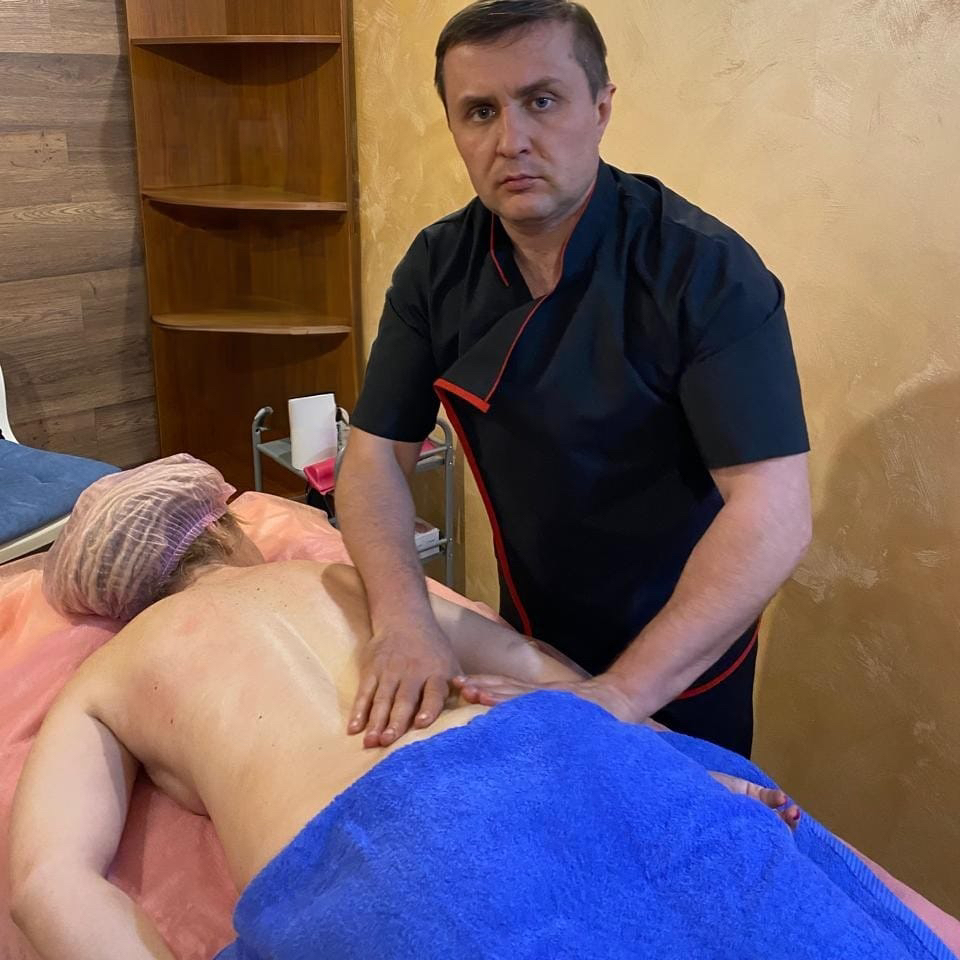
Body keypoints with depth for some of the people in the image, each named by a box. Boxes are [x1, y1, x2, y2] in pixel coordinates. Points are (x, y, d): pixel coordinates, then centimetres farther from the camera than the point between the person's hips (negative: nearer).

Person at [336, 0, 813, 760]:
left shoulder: (707, 270, -25)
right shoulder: (437, 266, -10)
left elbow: (774, 514, -31)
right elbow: (376, 456, -10)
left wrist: (617, 695, -38)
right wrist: (403, 619, -28)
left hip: (680, 666, -4)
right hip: (527, 638, 5)